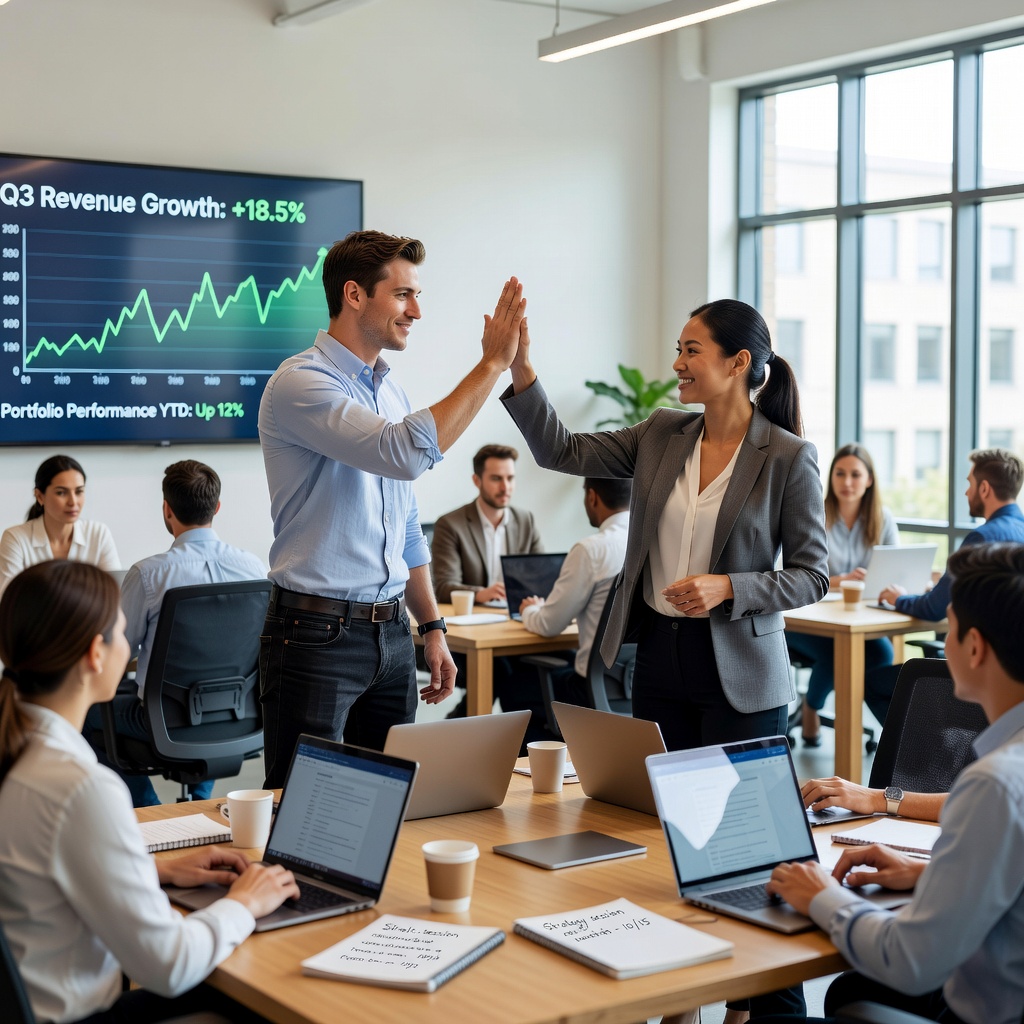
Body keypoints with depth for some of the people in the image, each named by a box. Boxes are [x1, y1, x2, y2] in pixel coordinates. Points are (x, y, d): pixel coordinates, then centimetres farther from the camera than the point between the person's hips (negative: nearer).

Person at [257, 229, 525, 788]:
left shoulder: (390, 391, 15)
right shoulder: (300, 383, -12)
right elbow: (406, 453, -27)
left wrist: (432, 627, 17)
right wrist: (493, 364, -21)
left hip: (390, 631, 8)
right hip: (318, 631, -8)